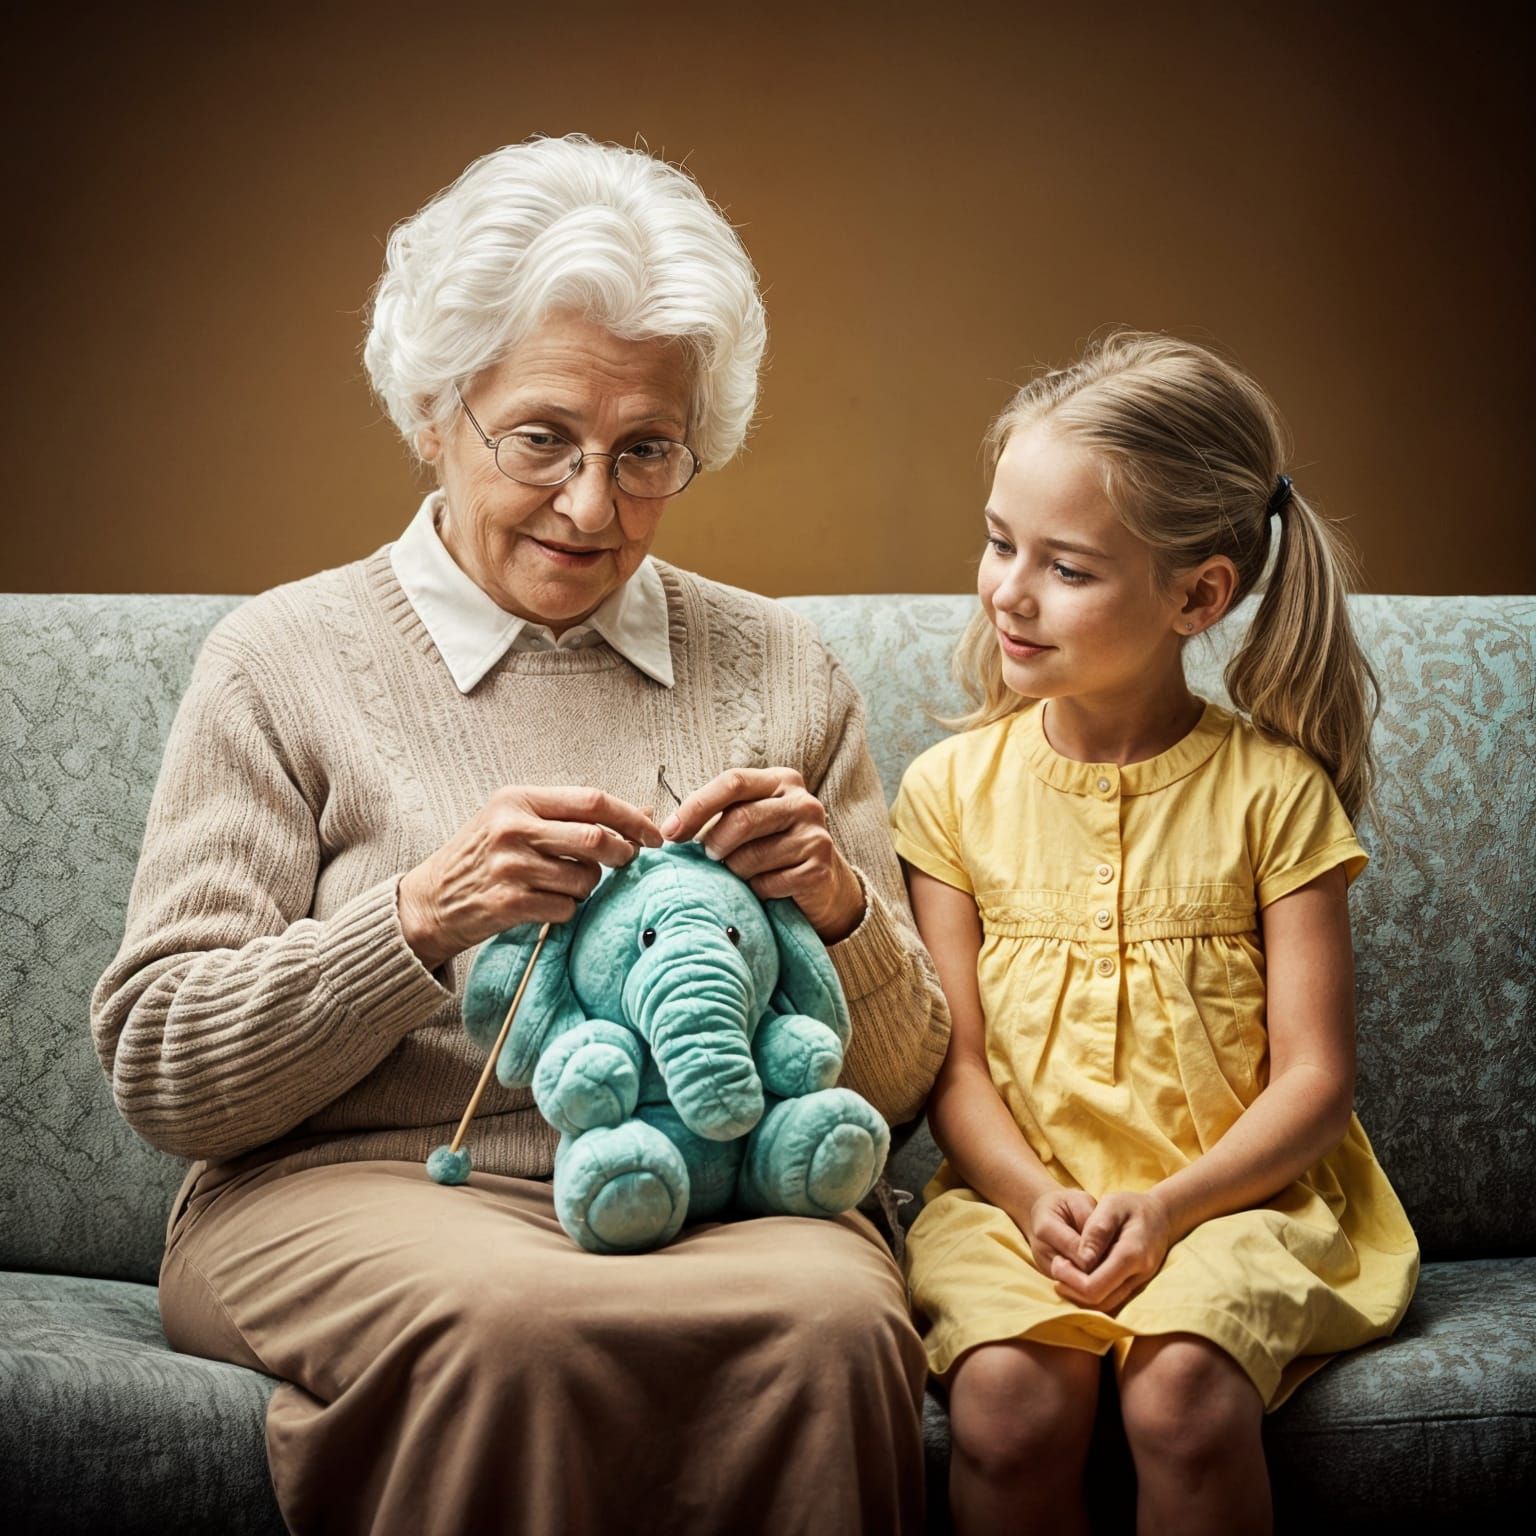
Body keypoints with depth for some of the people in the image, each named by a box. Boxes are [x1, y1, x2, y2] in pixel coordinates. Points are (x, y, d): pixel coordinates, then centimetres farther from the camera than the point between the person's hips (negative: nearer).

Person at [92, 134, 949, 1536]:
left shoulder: (779, 670, 15)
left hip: (723, 1196, 2)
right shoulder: (286, 660, 6)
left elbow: (899, 1087, 15)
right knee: (513, 1320, -36)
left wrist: (836, 905, -7)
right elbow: (158, 1074, -1)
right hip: (358, 1185, -2)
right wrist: (424, 915, -16)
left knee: (831, 1318, -33)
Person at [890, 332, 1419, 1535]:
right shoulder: (955, 786, 6)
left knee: (1185, 1396, -31)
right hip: (1018, 1197, 1)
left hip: (1227, 1196, -1)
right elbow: (952, 1060, 3)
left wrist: (1168, 1208, -17)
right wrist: (1034, 1199, -16)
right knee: (1010, 1402, -28)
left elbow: (1315, 1076, -3)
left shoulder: (1271, 788, 0)